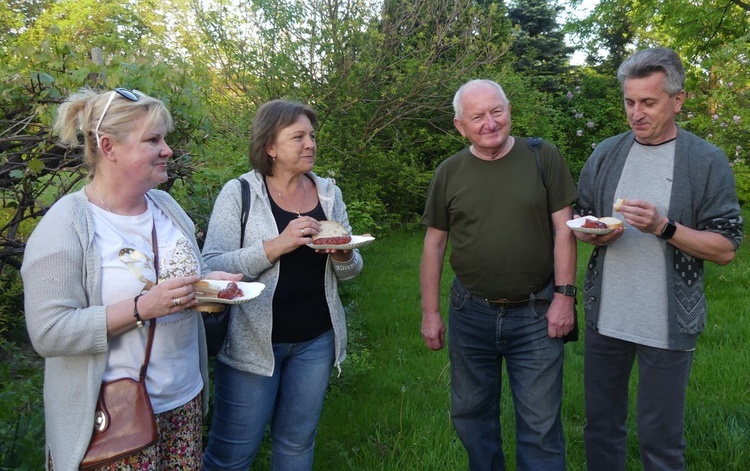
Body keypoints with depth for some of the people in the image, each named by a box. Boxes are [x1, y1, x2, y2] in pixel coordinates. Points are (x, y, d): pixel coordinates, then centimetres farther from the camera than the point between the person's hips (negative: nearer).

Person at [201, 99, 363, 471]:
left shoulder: (328, 192, 4)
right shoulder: (239, 193, -8)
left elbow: (350, 270, 10)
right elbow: (212, 268, -16)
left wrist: (343, 257, -13)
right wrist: (277, 245, -26)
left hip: (316, 341, 4)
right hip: (253, 341, -4)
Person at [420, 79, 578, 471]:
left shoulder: (543, 158, -4)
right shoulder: (449, 172, 1)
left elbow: (563, 229, -3)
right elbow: (434, 243, 4)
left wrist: (564, 295, -8)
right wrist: (430, 313, 3)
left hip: (536, 313, -2)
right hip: (470, 313, 3)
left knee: (540, 425, 6)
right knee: (471, 415, 17)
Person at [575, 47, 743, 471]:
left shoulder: (707, 162, -6)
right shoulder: (606, 155, 4)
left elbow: (726, 249, -7)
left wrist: (664, 227, -22)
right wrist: (593, 233, -10)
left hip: (669, 324, -3)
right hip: (605, 316, 3)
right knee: (601, 428, 16)